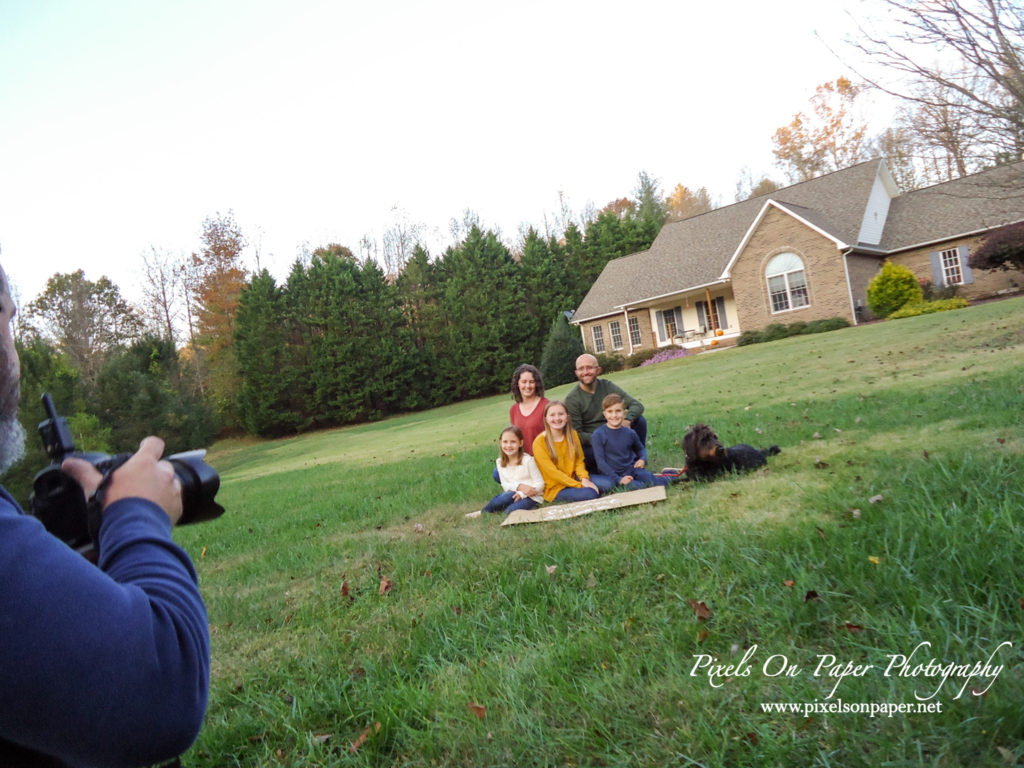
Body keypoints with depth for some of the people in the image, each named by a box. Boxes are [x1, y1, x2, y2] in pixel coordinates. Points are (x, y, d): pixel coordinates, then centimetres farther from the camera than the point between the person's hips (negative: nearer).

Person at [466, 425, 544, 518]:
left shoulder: (527, 460, -11)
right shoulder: (500, 462, 4)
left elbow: (540, 484, -10)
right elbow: (505, 484, 2)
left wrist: (522, 493, -23)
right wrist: (519, 486, -20)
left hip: (532, 496, -4)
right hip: (514, 493, 4)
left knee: (511, 511, -30)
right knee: (504, 497, -31)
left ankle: (483, 512, -11)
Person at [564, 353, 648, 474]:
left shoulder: (607, 386, 0)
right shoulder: (572, 399, -10)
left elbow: (637, 405, -5)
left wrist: (627, 420, -27)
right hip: (590, 443, -4)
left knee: (639, 420, -15)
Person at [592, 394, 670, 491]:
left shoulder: (630, 433, 5)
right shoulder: (598, 434, -7)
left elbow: (640, 448, 25)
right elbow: (600, 461, -9)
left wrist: (643, 459, 1)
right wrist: (619, 479, -14)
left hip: (633, 469, 3)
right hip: (615, 474, -3)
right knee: (633, 486, -33)